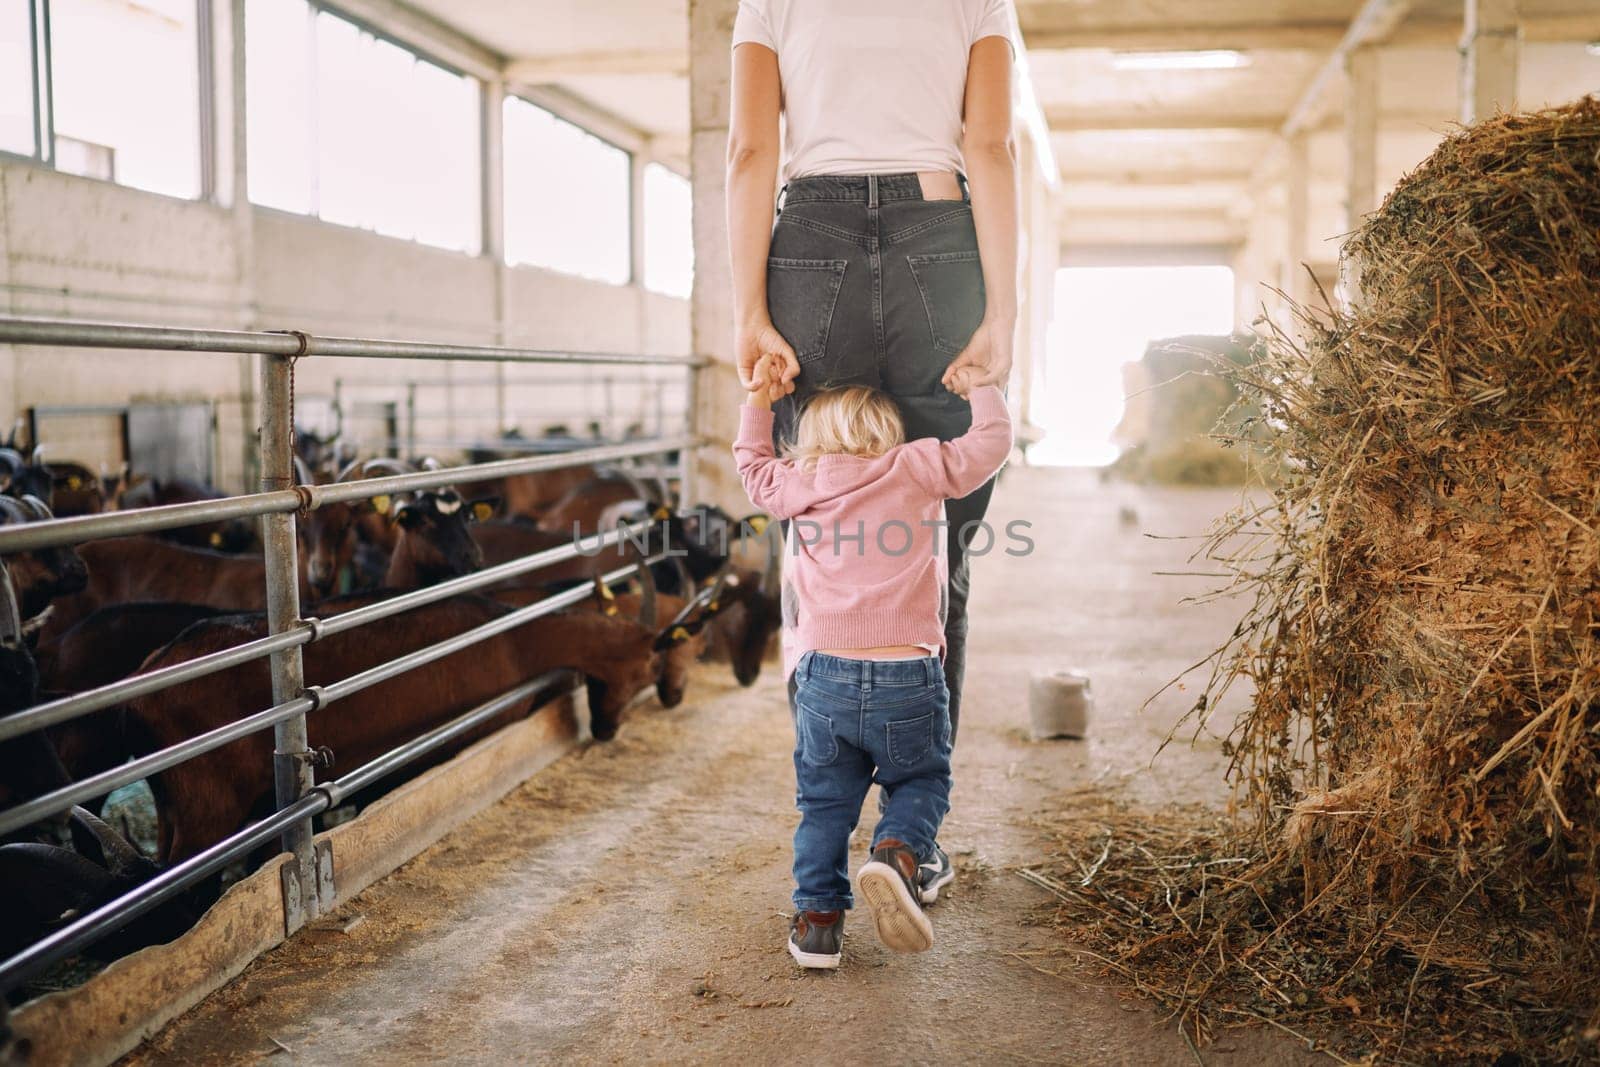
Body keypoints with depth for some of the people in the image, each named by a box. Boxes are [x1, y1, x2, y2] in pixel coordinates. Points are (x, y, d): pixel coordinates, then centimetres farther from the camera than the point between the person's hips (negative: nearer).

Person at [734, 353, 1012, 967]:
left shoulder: (800, 485, 11)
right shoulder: (919, 468, 4)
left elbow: (754, 468, 30)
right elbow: (990, 443, 6)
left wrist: (758, 401, 37)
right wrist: (978, 389, 22)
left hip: (824, 677, 2)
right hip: (907, 677, -2)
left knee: (825, 803, 16)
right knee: (920, 781, 18)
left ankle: (817, 918, 13)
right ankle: (897, 855, -10)